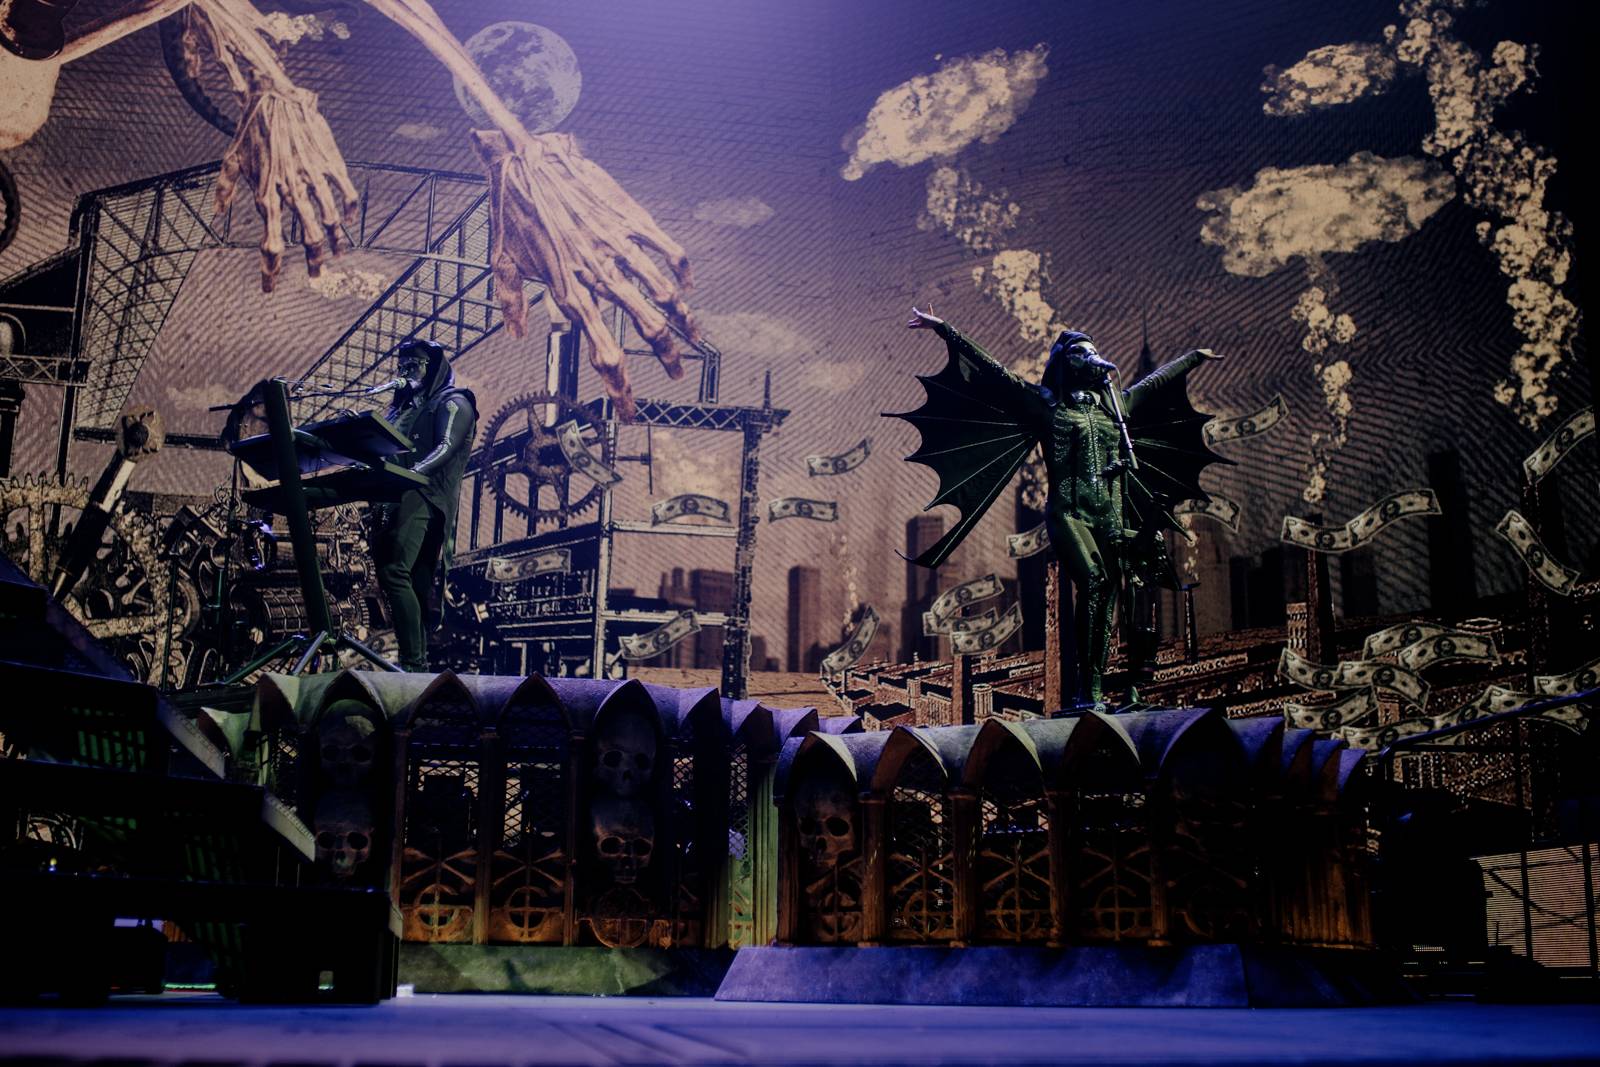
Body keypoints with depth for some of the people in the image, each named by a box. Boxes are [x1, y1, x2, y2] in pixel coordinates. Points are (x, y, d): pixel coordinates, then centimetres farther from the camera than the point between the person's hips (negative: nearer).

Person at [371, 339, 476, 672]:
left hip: (423, 498, -8)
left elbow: (446, 447, -12)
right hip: (392, 499, 8)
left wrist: (411, 473, -28)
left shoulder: (453, 403, 4)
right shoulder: (404, 406, 29)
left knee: (394, 572, -20)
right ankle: (417, 659, 1)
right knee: (415, 581, 3)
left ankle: (413, 660, -22)